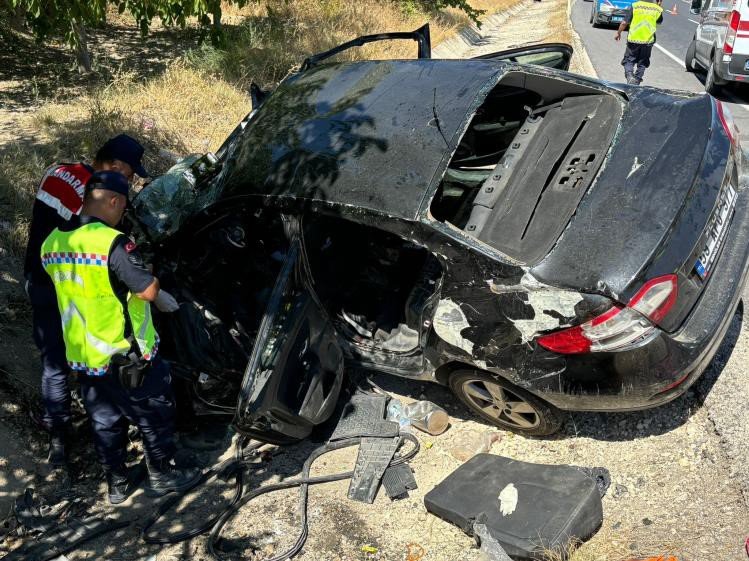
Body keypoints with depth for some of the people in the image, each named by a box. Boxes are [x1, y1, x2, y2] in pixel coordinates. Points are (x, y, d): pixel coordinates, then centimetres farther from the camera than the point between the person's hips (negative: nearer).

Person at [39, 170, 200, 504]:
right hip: (127, 357, -7)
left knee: (104, 421, 20)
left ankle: (117, 483, 33)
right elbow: (149, 290, -24)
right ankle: (162, 476, 27)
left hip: (82, 357, 7)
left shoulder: (52, 244, 1)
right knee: (154, 415, 13)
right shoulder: (112, 242, -24)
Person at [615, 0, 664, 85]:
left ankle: (629, 76, -14)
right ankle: (636, 82, 15)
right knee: (642, 63, 14)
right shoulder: (657, 9, 0)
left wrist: (618, 33, 8)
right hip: (648, 41, 2)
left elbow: (624, 22, -6)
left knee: (629, 60, 9)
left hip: (633, 39, -2)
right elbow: (659, 21, 21)